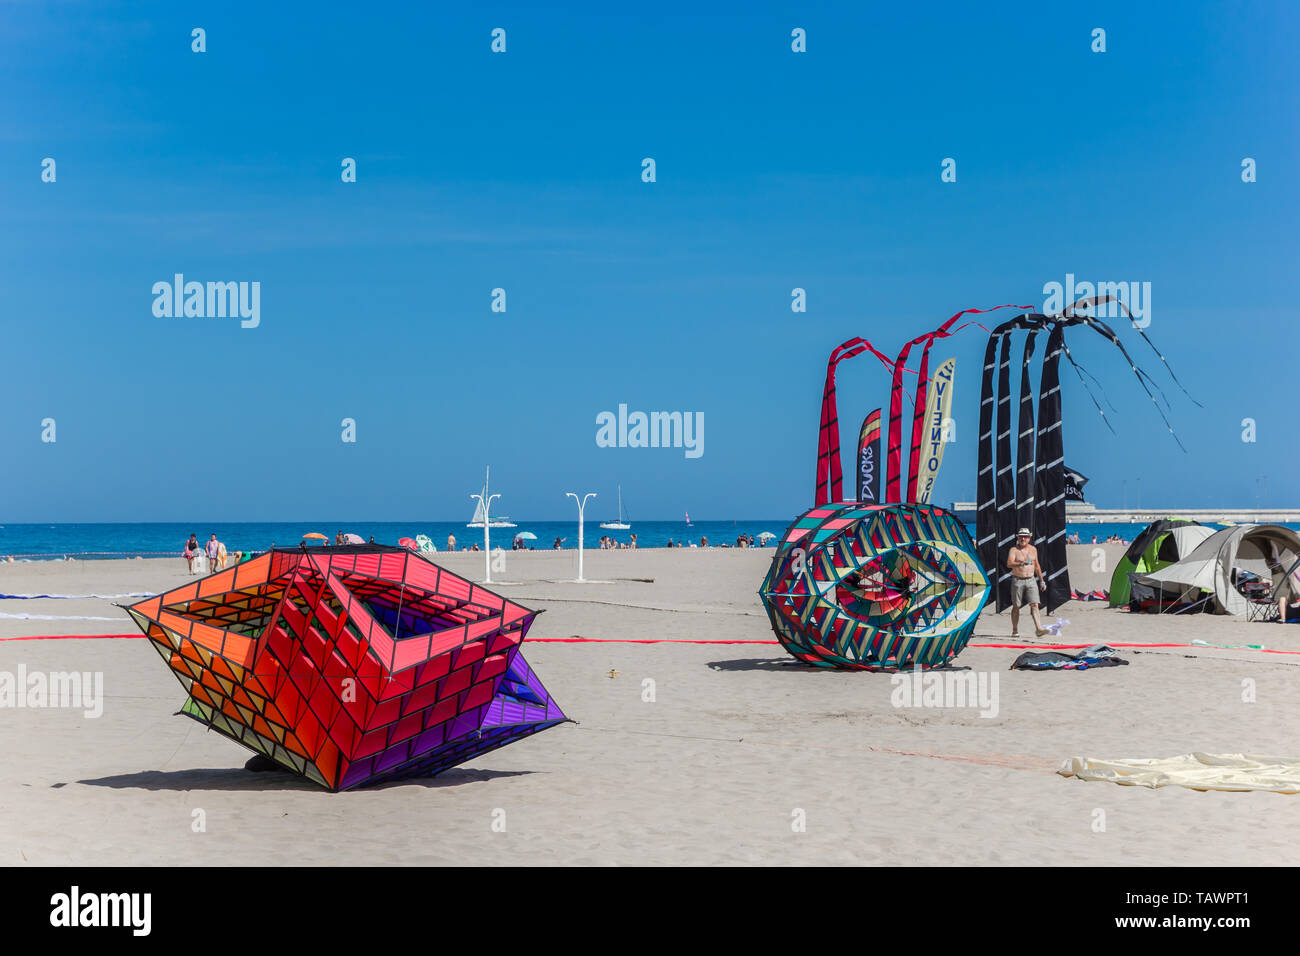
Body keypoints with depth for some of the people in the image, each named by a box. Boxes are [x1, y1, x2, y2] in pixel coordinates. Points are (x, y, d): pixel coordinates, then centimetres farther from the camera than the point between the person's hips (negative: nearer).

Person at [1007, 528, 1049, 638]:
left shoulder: (1033, 549, 10)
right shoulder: (1014, 550, -4)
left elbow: (1037, 566, 21)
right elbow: (1009, 564, -20)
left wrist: (1042, 580, 22)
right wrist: (1021, 563, -36)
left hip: (1031, 580, 3)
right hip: (1017, 580, -3)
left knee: (1034, 604, -10)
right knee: (1016, 607, 3)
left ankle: (1038, 629, -19)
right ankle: (1015, 631, 14)